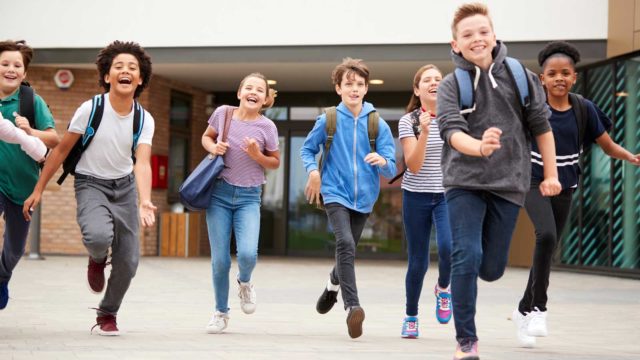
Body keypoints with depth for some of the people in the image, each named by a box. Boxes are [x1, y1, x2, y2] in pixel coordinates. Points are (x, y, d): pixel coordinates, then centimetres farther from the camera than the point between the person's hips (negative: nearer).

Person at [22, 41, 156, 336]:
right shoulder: (90, 109, -17)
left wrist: (144, 202, -39)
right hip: (91, 183, -3)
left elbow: (142, 163, -21)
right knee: (99, 236, -33)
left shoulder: (144, 120, -10)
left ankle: (107, 314, 27)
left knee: (128, 262, 1)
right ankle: (97, 260, 6)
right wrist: (38, 190, -6)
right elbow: (61, 150, -7)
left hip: (125, 186, 3)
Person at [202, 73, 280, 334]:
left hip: (248, 197, -1)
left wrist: (257, 155, -14)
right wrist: (213, 148, -7)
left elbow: (275, 163, 5)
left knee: (247, 254, -19)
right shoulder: (223, 113, -3)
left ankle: (244, 283, 18)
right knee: (220, 259, -1)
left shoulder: (266, 127, -6)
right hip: (219, 193, 1)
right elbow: (206, 137, 15)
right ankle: (221, 312, 21)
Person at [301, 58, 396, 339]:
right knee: (345, 244, -24)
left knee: (347, 249, 18)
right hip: (336, 194, -3)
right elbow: (307, 149, 10)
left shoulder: (378, 125, -2)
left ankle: (333, 286, 49)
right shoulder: (328, 120, -3)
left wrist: (382, 161, -26)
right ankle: (352, 307, -31)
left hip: (363, 197, 3)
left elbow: (391, 169, -3)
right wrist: (313, 171, -9)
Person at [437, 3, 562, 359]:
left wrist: (551, 174, 9)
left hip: (509, 183, 2)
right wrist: (480, 147, -40)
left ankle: (457, 280, 42)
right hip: (464, 182, -2)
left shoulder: (521, 77, 1)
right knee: (467, 258, -14)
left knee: (492, 268, 5)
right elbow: (452, 131, -20)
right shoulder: (451, 85, -5)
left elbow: (541, 126, 9)